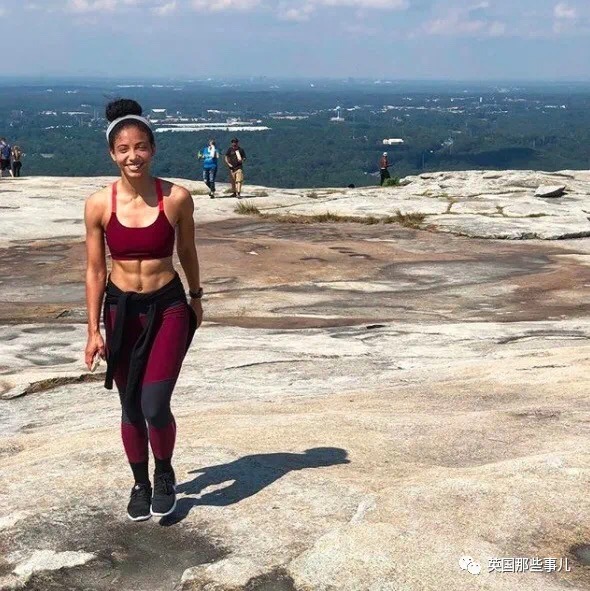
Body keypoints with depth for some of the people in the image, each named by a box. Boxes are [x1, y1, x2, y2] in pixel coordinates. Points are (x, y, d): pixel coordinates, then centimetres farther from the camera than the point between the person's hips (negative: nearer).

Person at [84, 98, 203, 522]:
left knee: (155, 406, -10)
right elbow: (95, 270, -2)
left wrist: (196, 298, 17)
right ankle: (141, 484, 35)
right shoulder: (99, 204, -9)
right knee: (131, 408, 12)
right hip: (121, 310, 2)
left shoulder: (177, 198, -11)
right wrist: (94, 331, -2)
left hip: (168, 307, -1)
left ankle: (165, 474, 21)